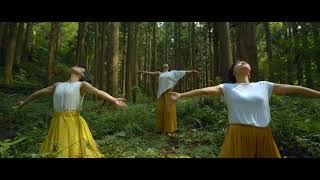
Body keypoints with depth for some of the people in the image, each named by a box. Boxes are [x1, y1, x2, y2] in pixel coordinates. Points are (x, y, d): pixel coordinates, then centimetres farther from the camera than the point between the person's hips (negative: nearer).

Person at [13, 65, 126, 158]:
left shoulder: (82, 85, -2)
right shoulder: (58, 85, 15)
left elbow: (97, 92, -19)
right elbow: (40, 93, 27)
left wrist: (114, 100, -35)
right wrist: (24, 102, 38)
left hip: (73, 123, -5)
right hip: (57, 123, 6)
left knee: (76, 151, 2)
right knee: (56, 153, 15)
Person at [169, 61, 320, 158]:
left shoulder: (264, 85, 9)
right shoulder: (227, 88, 2)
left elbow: (294, 89, 11)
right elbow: (204, 90, -10)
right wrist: (181, 95, -20)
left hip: (263, 136, 3)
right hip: (239, 135, -3)